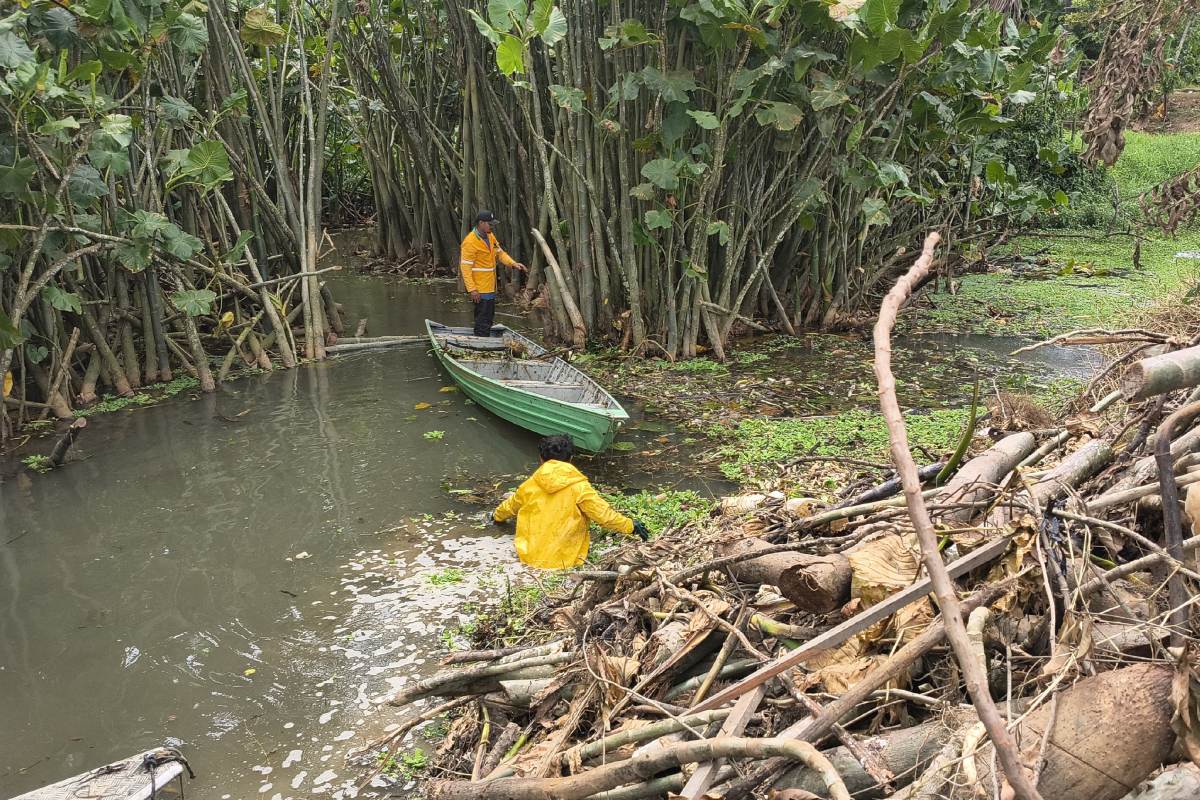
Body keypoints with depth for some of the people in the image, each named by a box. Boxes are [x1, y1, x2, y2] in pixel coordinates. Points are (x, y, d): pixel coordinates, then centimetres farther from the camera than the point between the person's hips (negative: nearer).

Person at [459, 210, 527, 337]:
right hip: (480, 289, -9)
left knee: (489, 317, 18)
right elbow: (465, 267, -19)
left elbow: (500, 253, 14)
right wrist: (472, 289, -23)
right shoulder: (470, 242, -18)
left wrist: (513, 264, -4)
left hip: (490, 287, 9)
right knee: (483, 320, -6)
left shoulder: (490, 236, 8)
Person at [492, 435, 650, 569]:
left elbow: (510, 507, 23)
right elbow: (603, 514, -11)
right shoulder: (579, 487, -9)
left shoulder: (530, 485, 5)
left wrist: (497, 516, 44)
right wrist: (630, 525, 3)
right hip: (563, 560, -4)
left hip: (530, 557, 4)